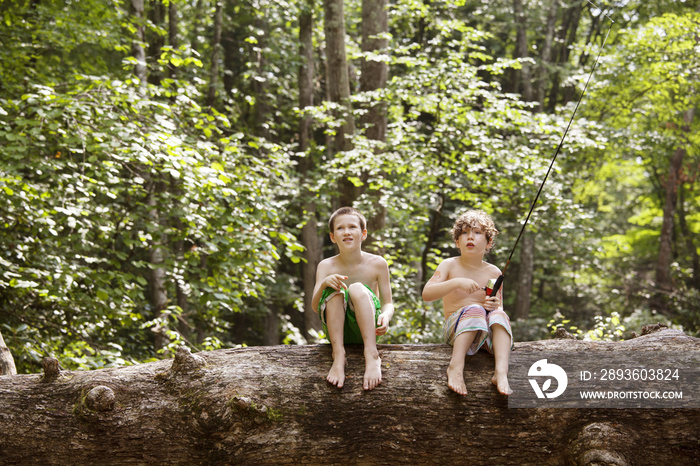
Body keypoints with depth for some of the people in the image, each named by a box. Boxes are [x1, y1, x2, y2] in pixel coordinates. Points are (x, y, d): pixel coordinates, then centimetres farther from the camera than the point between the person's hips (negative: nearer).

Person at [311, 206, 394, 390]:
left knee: (357, 288, -28)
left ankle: (371, 355, -42)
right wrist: (323, 284, -29)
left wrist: (386, 316, -24)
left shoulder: (377, 263, 0)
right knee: (334, 289, -24)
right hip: (337, 331, 1)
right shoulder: (326, 266, 1)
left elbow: (388, 303, 2)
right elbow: (314, 307, -7)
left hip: (364, 328, -1)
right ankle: (338, 355, -34)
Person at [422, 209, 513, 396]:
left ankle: (501, 371, -48)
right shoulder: (449, 265, 3)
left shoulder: (493, 273, 10)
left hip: (487, 331, 2)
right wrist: (456, 283, -24)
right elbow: (426, 294, -11)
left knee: (498, 314, -29)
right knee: (475, 309, -32)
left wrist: (495, 306, -14)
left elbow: (499, 308, 11)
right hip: (456, 328, -2)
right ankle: (456, 366, -45)